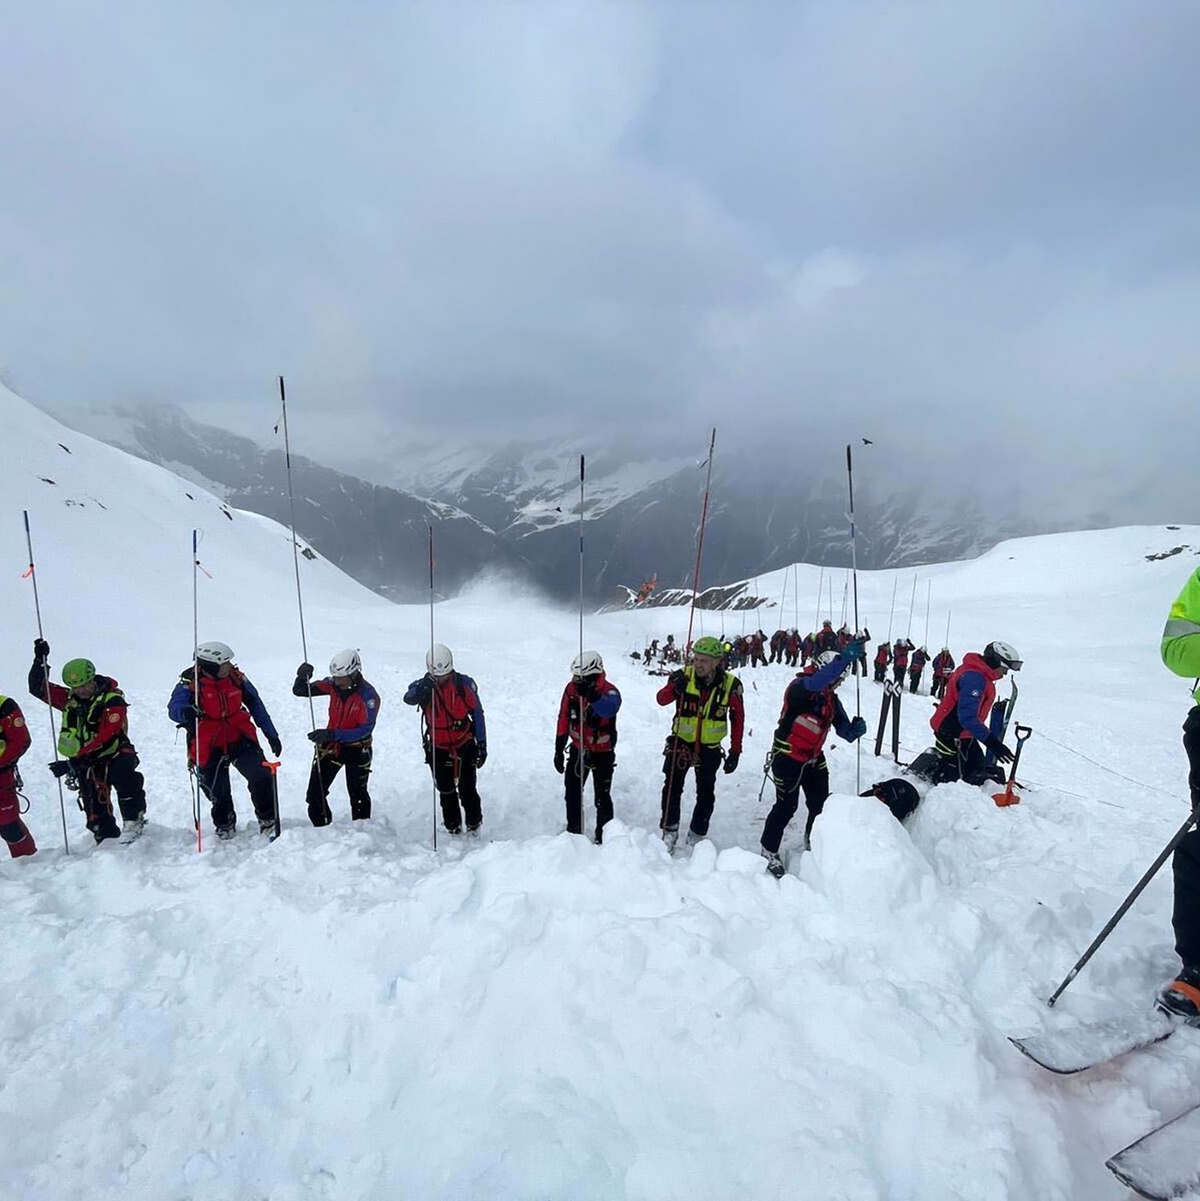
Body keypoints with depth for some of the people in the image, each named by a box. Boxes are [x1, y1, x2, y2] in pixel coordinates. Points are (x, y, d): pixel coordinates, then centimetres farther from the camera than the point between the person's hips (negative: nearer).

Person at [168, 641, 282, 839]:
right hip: (210, 748, -1)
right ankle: (225, 824, 42)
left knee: (261, 776, -14)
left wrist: (272, 735, 7)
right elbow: (173, 708, -28)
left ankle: (267, 818, 10)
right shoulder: (190, 682, -15)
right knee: (217, 793, 11)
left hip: (240, 739, 1)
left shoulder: (235, 677, -6)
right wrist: (186, 712, -54)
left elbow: (256, 705, 4)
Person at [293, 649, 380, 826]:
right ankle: (323, 828, 26)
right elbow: (299, 691, -5)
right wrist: (302, 677, -28)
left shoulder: (368, 695, -24)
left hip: (357, 749, -4)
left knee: (358, 795, 9)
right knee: (315, 792, 6)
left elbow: (365, 730, -28)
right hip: (330, 744, 4)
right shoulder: (332, 685, -10)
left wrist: (331, 734, -36)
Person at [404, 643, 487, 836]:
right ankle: (454, 829, 29)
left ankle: (474, 827, 22)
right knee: (446, 792, 12)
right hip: (438, 748, 2)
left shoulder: (464, 683, -11)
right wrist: (421, 690, -55)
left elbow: (477, 713, -2)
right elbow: (408, 698, -33)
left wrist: (482, 744, -1)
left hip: (465, 745, -1)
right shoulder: (424, 686, -10)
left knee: (468, 790, 2)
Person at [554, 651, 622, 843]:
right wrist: (558, 749, 2)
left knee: (602, 798, 2)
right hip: (578, 749, 5)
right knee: (572, 793, 14)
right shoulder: (571, 688, -9)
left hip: (602, 753, -4)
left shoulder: (610, 691, -23)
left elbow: (609, 708, -47)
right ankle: (573, 831, 32)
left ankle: (604, 836, 18)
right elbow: (563, 719, 0)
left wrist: (591, 695, -65)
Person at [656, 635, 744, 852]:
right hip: (681, 741, -1)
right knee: (672, 787, -2)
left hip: (710, 747, 1)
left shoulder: (730, 685, -12)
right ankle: (670, 831, 18)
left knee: (706, 795, 9)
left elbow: (738, 719, -2)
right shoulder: (684, 676, -14)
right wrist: (674, 688, -45)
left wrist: (735, 751, -1)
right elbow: (662, 699, -24)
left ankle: (696, 837, 27)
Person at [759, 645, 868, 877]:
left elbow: (843, 729, 1)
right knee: (787, 806, -2)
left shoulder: (831, 698, 5)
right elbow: (816, 683, -44)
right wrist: (844, 659, -53)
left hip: (814, 758, 8)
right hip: (788, 756, -7)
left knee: (821, 804, 13)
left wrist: (855, 729, -22)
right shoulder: (800, 686, -19)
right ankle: (769, 851, 16)